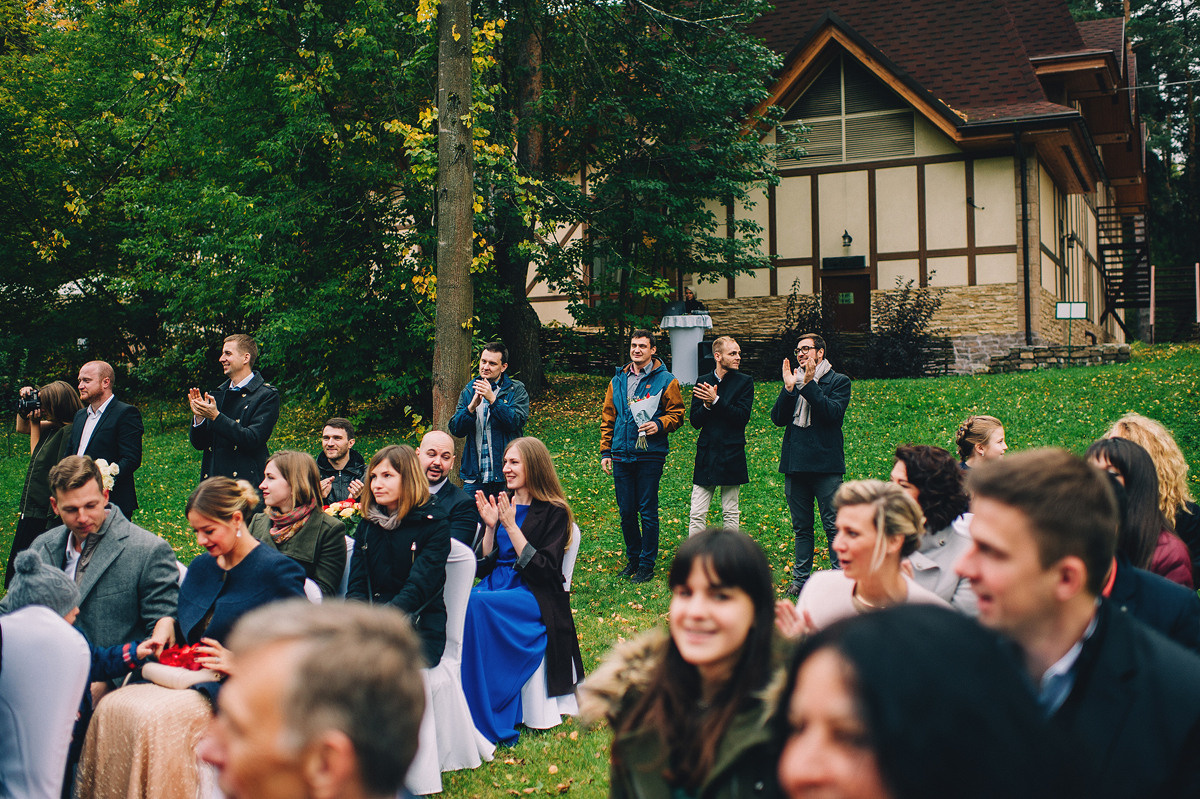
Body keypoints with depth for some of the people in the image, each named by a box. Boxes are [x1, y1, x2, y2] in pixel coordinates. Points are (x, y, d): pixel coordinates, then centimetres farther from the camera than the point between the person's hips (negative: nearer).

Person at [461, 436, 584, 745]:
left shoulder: (553, 513, -1)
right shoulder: (501, 505, 16)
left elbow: (544, 571, -12)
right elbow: (483, 566, 13)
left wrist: (511, 527, -14)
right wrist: (490, 526, -1)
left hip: (534, 597, -5)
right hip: (496, 587, 5)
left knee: (475, 605, -33)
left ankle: (487, 720, -28)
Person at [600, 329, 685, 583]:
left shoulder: (665, 380, 0)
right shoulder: (618, 381, 11)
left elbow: (677, 414, 2)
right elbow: (608, 419, 15)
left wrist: (660, 424, -17)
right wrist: (605, 451, 9)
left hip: (651, 455, -4)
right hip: (622, 455, 4)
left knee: (648, 512, 0)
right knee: (626, 511, 9)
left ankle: (647, 564, 10)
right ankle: (632, 558, 24)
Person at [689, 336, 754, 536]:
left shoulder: (745, 383, 2)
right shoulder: (703, 382, 9)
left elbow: (743, 417, -10)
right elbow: (695, 421, 5)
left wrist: (716, 401, -16)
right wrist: (706, 405, -14)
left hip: (732, 454, -2)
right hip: (706, 454, 2)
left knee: (731, 513, 7)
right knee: (697, 514, -2)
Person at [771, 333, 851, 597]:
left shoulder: (839, 381, 2)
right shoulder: (793, 380, 15)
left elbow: (834, 412, -15)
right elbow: (778, 418, 4)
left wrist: (809, 385, -16)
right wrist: (789, 388, -8)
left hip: (825, 465, -5)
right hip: (795, 464, 5)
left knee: (833, 526, -4)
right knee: (801, 527, 11)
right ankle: (801, 579, 18)